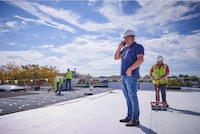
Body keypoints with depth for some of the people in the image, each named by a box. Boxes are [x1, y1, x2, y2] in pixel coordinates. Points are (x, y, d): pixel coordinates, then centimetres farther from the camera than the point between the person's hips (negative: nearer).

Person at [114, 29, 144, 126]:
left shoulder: (138, 47, -2)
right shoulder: (125, 48, 21)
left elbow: (140, 59, -17)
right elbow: (116, 58, 20)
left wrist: (130, 69, -24)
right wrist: (119, 47, 9)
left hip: (131, 76, -8)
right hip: (123, 76, 8)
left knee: (132, 97, -8)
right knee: (127, 97, 10)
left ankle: (135, 119, -2)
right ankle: (129, 116, 18)